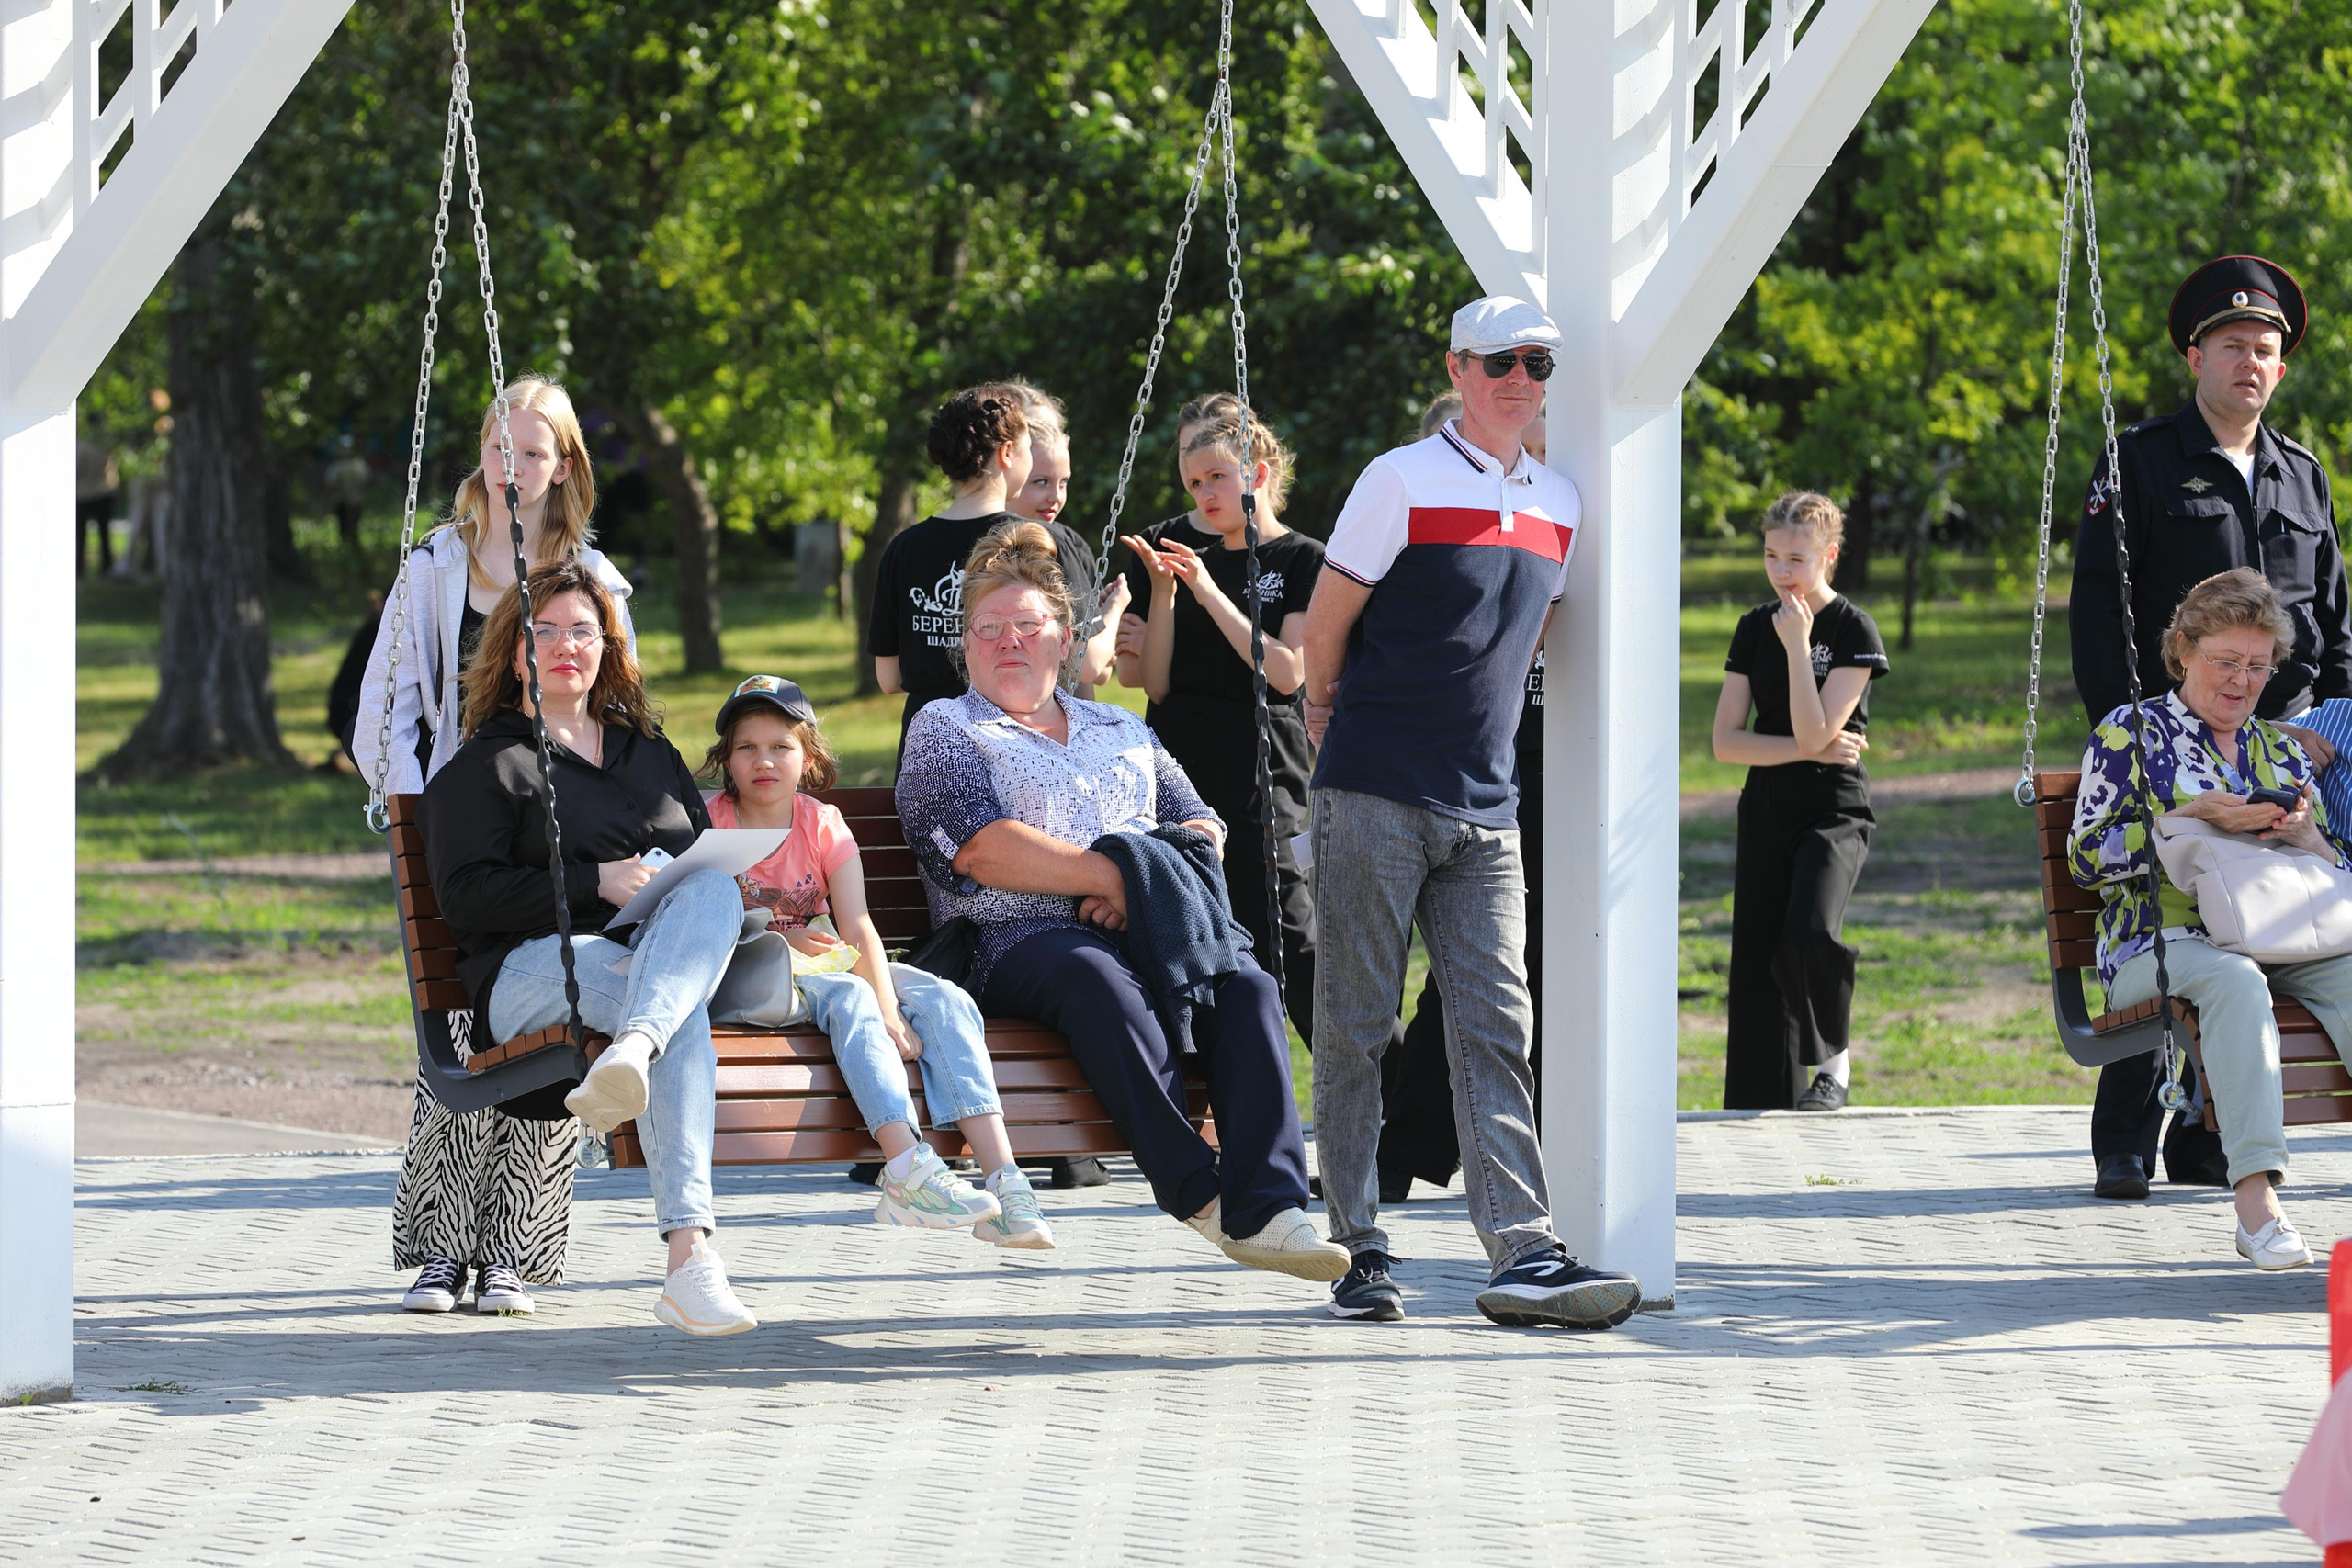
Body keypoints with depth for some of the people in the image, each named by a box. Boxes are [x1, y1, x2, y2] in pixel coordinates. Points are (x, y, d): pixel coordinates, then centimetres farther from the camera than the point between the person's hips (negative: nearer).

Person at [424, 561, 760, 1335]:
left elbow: (708, 856, 30)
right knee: (686, 1017, -36)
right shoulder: (484, 767, 13)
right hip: (532, 972, -4)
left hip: (659, 955, 4)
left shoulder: (651, 754, 30)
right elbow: (465, 895, -1)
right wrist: (596, 884, -12)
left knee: (714, 892, -33)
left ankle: (631, 1052, -58)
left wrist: (691, 885, 3)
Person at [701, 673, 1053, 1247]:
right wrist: (778, 941, -22)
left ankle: (1003, 1177, -34)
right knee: (850, 997, -35)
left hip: (825, 963, 4)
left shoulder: (824, 824, 4)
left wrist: (889, 1013, -22)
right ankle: (908, 1168, -50)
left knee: (946, 1001, -20)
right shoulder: (706, 818, -2)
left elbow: (859, 929, -7)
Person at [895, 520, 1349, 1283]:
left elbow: (1202, 831, 20)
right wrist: (1113, 876, -11)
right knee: (1098, 978, -40)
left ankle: (1266, 1209, -42)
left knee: (1245, 982, -29)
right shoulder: (944, 731, 15)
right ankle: (1197, 1190, -42)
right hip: (1019, 942, -4)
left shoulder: (1120, 731, 31)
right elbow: (984, 849, -3)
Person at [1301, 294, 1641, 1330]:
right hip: (1376, 799, -5)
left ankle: (1523, 1255, -9)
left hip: (1485, 810, 5)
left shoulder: (1559, 505, 13)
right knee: (1356, 1027, 0)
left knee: (1495, 1029, -2)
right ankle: (1357, 1250, 6)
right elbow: (1325, 629, 1)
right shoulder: (1403, 482, -5)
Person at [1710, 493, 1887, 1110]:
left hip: (1834, 810, -5)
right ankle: (1761, 1109, 7)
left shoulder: (1853, 630, -7)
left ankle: (1832, 1057, -4)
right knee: (1757, 957, 1)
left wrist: (1798, 645, -19)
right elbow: (1725, 741, 1)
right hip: (1766, 809, 5)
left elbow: (1815, 733, -18)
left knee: (1808, 933, -28)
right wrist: (1808, 749, -10)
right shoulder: (1754, 629, 7)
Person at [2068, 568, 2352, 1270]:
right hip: (2159, 944, -4)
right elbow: (2087, 855, -1)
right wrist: (2191, 820, -10)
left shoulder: (2283, 751, 24)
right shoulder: (2129, 734, 11)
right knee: (2235, 979, -39)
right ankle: (2256, 1197, -49)